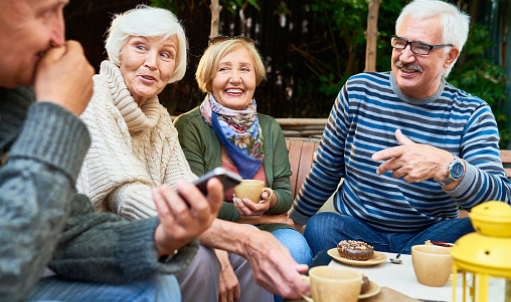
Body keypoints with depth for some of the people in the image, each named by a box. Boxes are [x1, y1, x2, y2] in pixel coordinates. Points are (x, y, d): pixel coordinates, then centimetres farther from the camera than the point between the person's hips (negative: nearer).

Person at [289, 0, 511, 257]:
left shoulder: (473, 114, -5)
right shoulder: (358, 90, -1)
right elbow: (327, 169, 9)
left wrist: (445, 165, -38)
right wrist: (294, 220, 16)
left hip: (428, 236, 0)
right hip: (354, 230, 1)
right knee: (319, 227, -30)